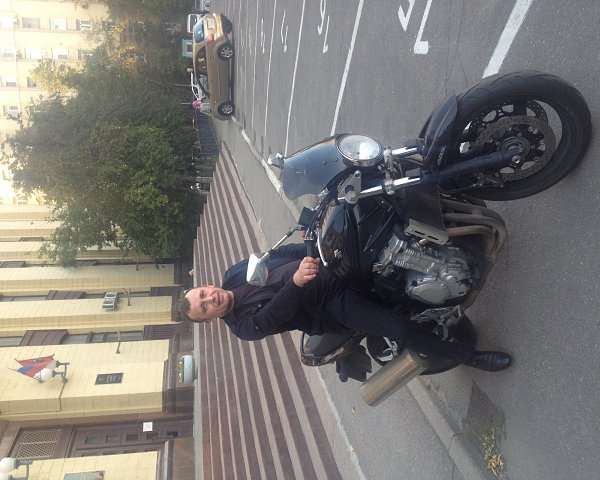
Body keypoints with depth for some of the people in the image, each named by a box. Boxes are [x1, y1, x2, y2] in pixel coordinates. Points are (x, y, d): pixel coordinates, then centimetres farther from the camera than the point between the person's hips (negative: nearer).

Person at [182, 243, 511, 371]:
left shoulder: (234, 275, 8)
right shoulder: (244, 326, -7)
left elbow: (278, 254, 8)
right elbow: (275, 313, -25)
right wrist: (296, 282, -43)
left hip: (333, 268, 6)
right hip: (334, 308, -5)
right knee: (402, 330, -22)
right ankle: (470, 357, 2)